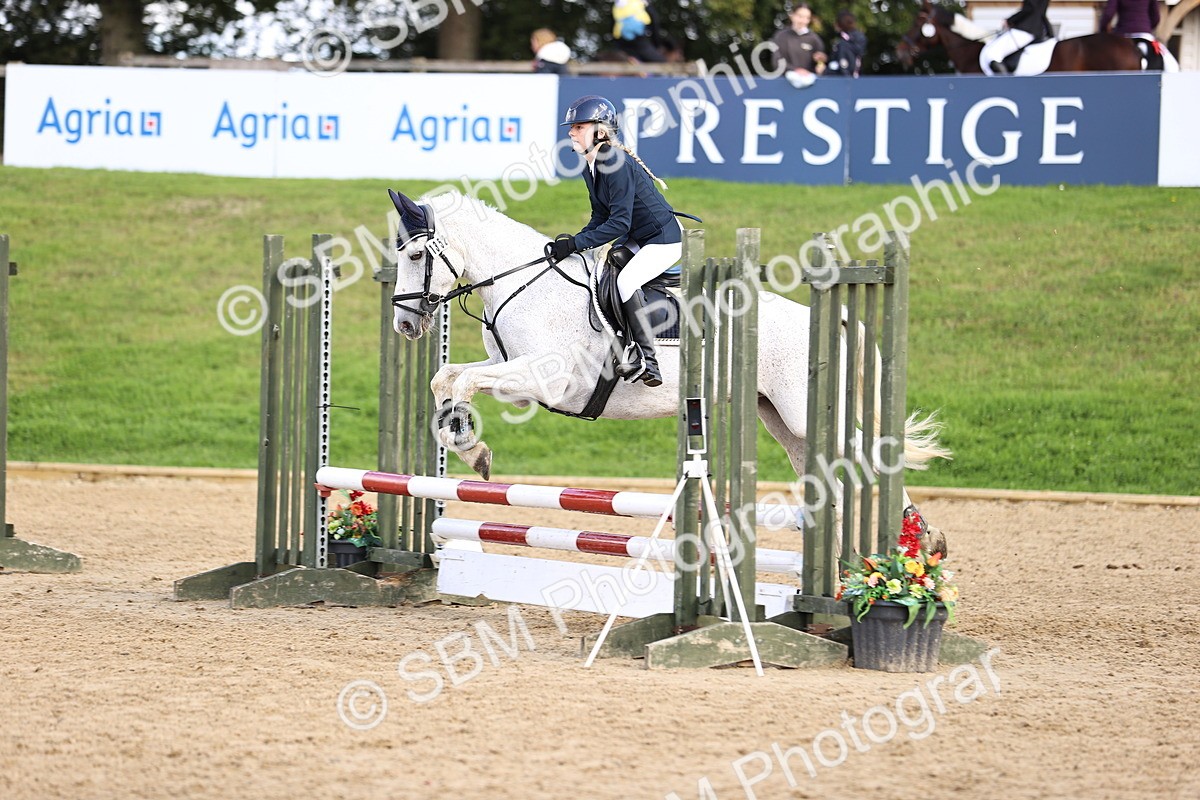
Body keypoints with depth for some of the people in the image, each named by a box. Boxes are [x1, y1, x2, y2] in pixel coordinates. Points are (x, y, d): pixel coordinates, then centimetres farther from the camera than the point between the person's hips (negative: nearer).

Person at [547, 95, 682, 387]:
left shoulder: (618, 165, -24)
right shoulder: (591, 170, 6)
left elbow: (619, 223, -28)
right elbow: (601, 219, 10)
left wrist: (576, 243, -29)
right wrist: (571, 242, -6)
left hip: (665, 239, -11)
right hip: (637, 239, 11)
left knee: (625, 280, -27)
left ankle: (648, 364, -27)